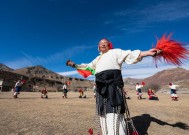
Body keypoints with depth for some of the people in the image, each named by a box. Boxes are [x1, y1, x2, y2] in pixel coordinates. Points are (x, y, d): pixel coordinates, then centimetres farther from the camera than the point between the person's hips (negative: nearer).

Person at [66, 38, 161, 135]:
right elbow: (87, 66, 36)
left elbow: (129, 55, -6)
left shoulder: (115, 52, 9)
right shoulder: (98, 59, 29)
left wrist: (147, 53, -22)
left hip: (113, 85, -7)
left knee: (113, 113, -11)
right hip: (101, 88, 7)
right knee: (104, 113, 14)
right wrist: (74, 65, 35)